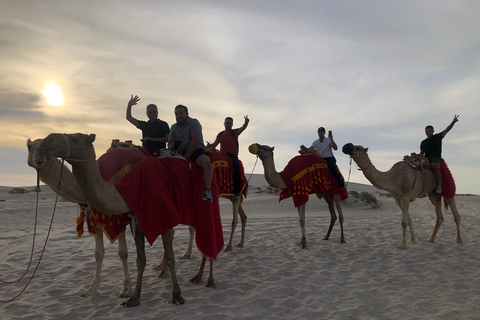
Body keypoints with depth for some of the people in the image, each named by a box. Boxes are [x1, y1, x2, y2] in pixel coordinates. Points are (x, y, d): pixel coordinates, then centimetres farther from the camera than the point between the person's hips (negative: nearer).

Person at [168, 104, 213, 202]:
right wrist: (171, 147, -13)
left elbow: (195, 140, -12)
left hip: (196, 150, -6)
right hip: (181, 152, 6)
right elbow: (170, 142, 14)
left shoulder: (194, 122, -1)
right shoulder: (174, 127, 17)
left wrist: (187, 156, -16)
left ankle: (207, 191, -41)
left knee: (206, 162, -35)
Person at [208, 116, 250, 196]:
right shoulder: (220, 134, 19)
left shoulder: (235, 132, 9)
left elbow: (243, 127, -7)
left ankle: (237, 189, -20)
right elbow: (215, 144, 19)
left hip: (233, 155, -4)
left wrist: (246, 122, -28)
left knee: (236, 166, -25)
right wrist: (209, 146, -4)